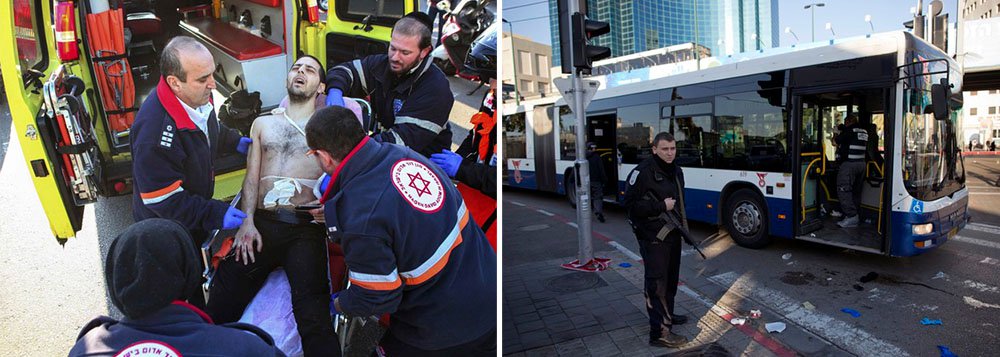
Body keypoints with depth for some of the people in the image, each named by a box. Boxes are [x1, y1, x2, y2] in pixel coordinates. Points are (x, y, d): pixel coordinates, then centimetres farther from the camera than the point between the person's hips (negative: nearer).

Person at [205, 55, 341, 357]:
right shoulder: (263, 124, 25)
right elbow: (252, 177, 16)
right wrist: (247, 222, 0)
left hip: (306, 227, -3)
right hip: (261, 223, 3)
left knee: (312, 314, -22)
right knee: (221, 304, -11)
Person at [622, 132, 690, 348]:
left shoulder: (676, 172, 11)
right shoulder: (643, 172, -17)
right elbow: (630, 205, -21)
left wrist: (684, 225, 16)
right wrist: (661, 206, -22)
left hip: (673, 235, 9)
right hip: (653, 238, -9)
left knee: (671, 278, 20)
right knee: (657, 283, -5)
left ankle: (666, 314, 39)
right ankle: (659, 332, 1)